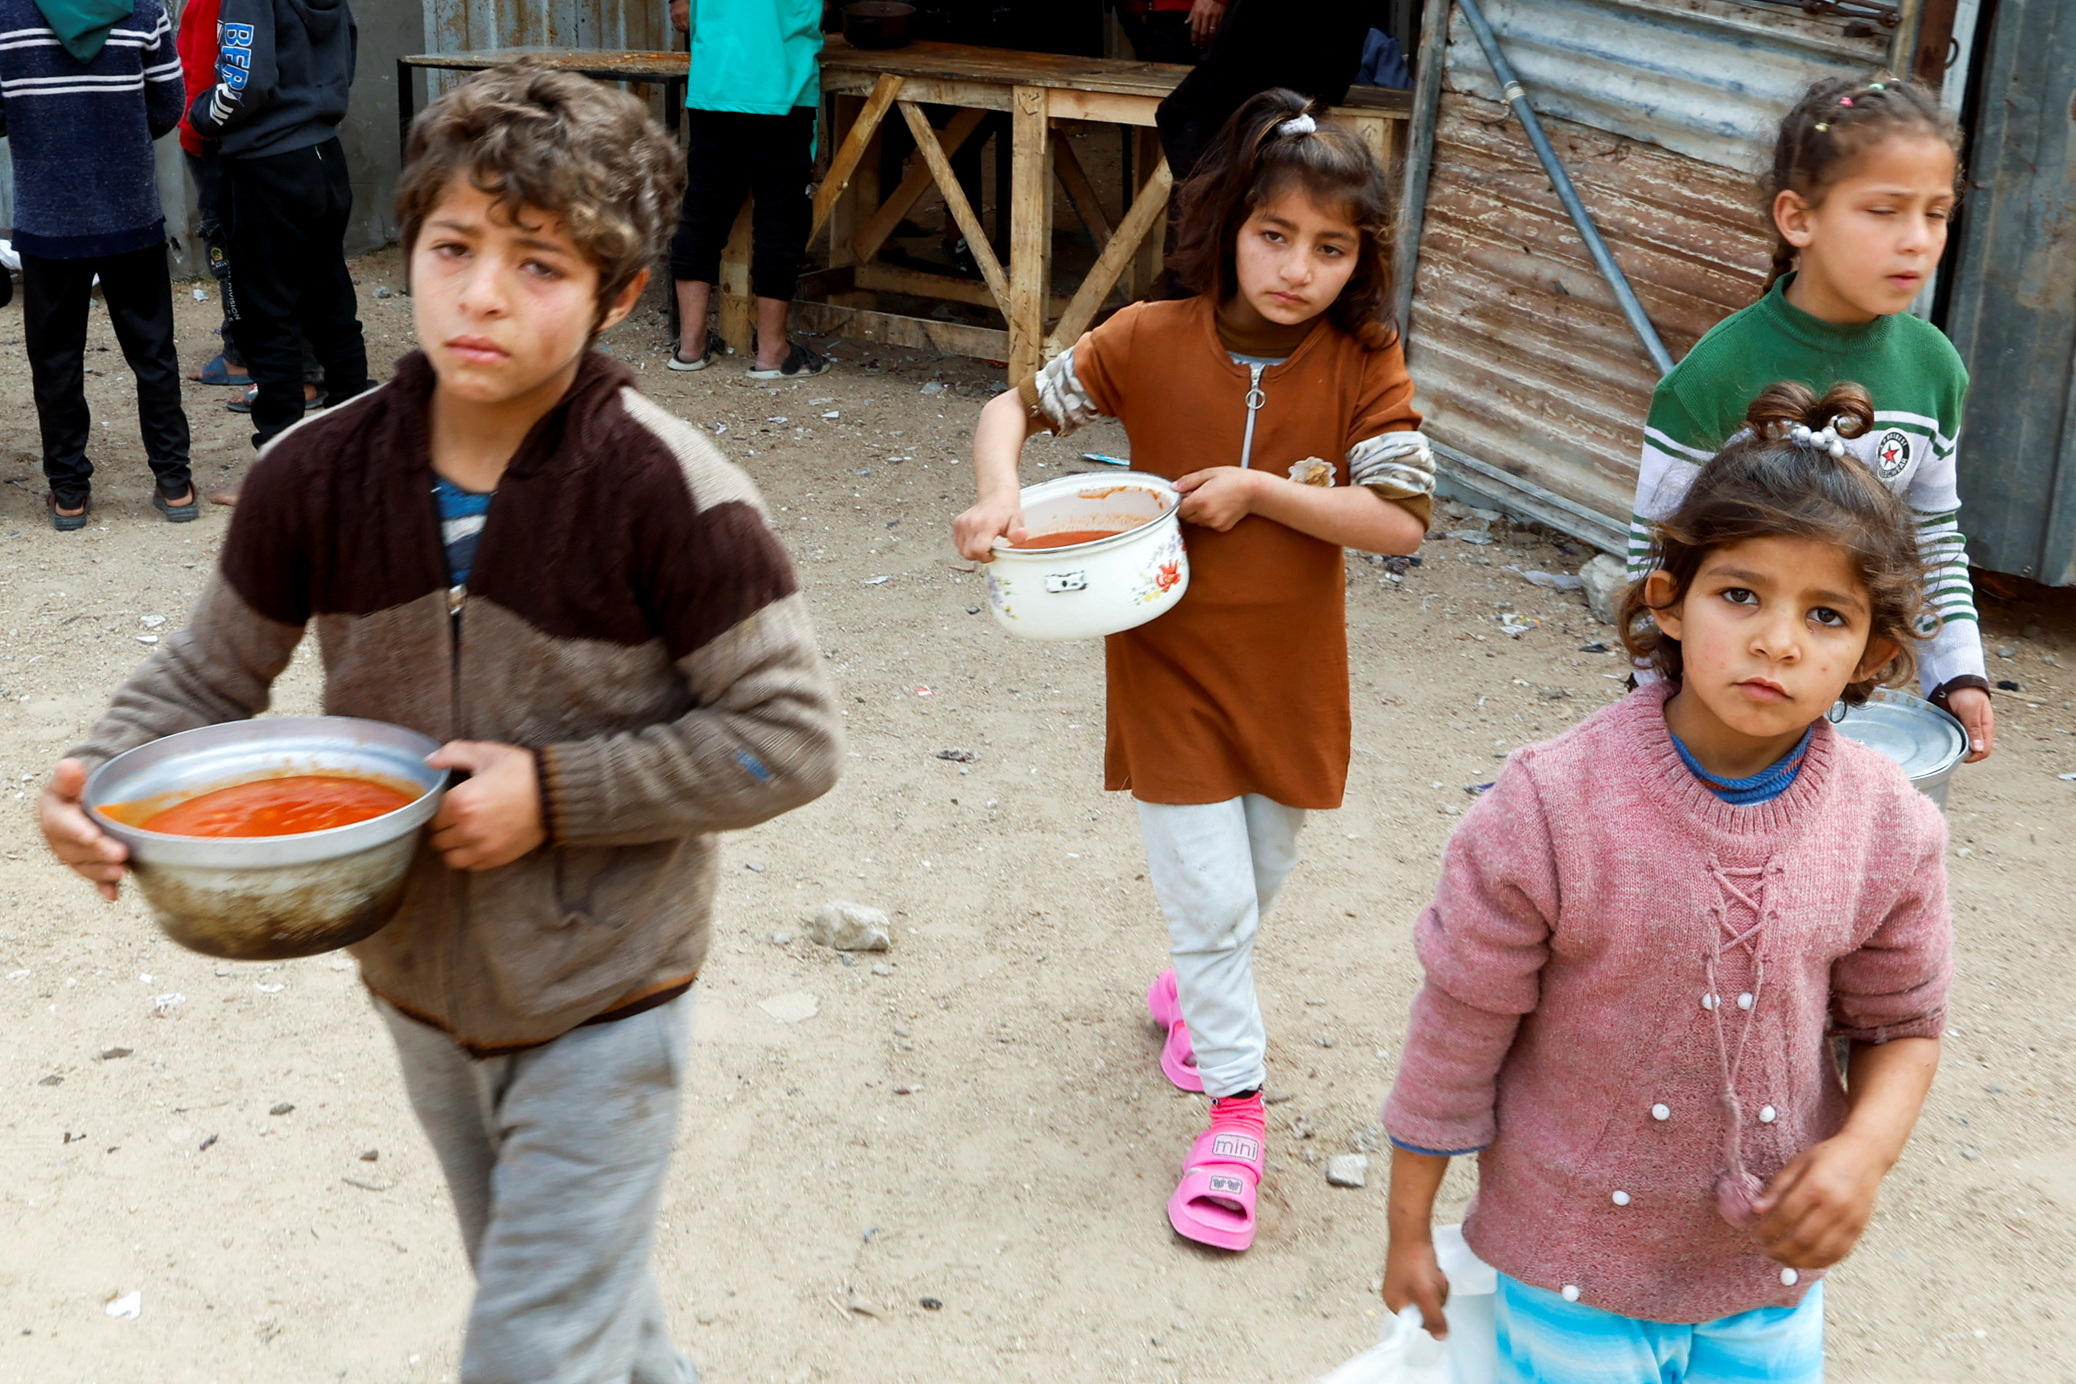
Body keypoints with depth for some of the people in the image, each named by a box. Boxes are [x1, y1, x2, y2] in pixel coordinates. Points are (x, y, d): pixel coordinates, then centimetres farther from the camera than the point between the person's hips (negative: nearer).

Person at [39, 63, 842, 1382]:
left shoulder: (668, 493, -24)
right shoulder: (316, 473, -12)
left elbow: (790, 738, -19)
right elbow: (209, 675, 2)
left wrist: (556, 791, -25)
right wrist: (103, 776, -18)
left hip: (600, 1007, -5)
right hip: (421, 989, 5)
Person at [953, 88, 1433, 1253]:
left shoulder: (1366, 366, -12)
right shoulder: (1152, 342, -12)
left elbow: (1403, 520, -18)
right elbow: (1016, 407, -2)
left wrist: (1259, 487, -24)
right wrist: (1000, 493, -22)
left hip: (1294, 676, 2)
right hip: (1171, 665, -2)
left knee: (1257, 882, 20)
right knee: (1211, 898, 0)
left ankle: (1196, 989, 50)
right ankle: (1235, 1106, 15)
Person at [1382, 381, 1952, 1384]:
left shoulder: (1889, 830, -12)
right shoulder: (1552, 808, -22)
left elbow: (1903, 1022, 4)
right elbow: (1460, 1027, -12)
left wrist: (1864, 1149, -16)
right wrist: (1409, 1228, -3)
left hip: (1771, 1271, 3)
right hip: (1575, 1264, -3)